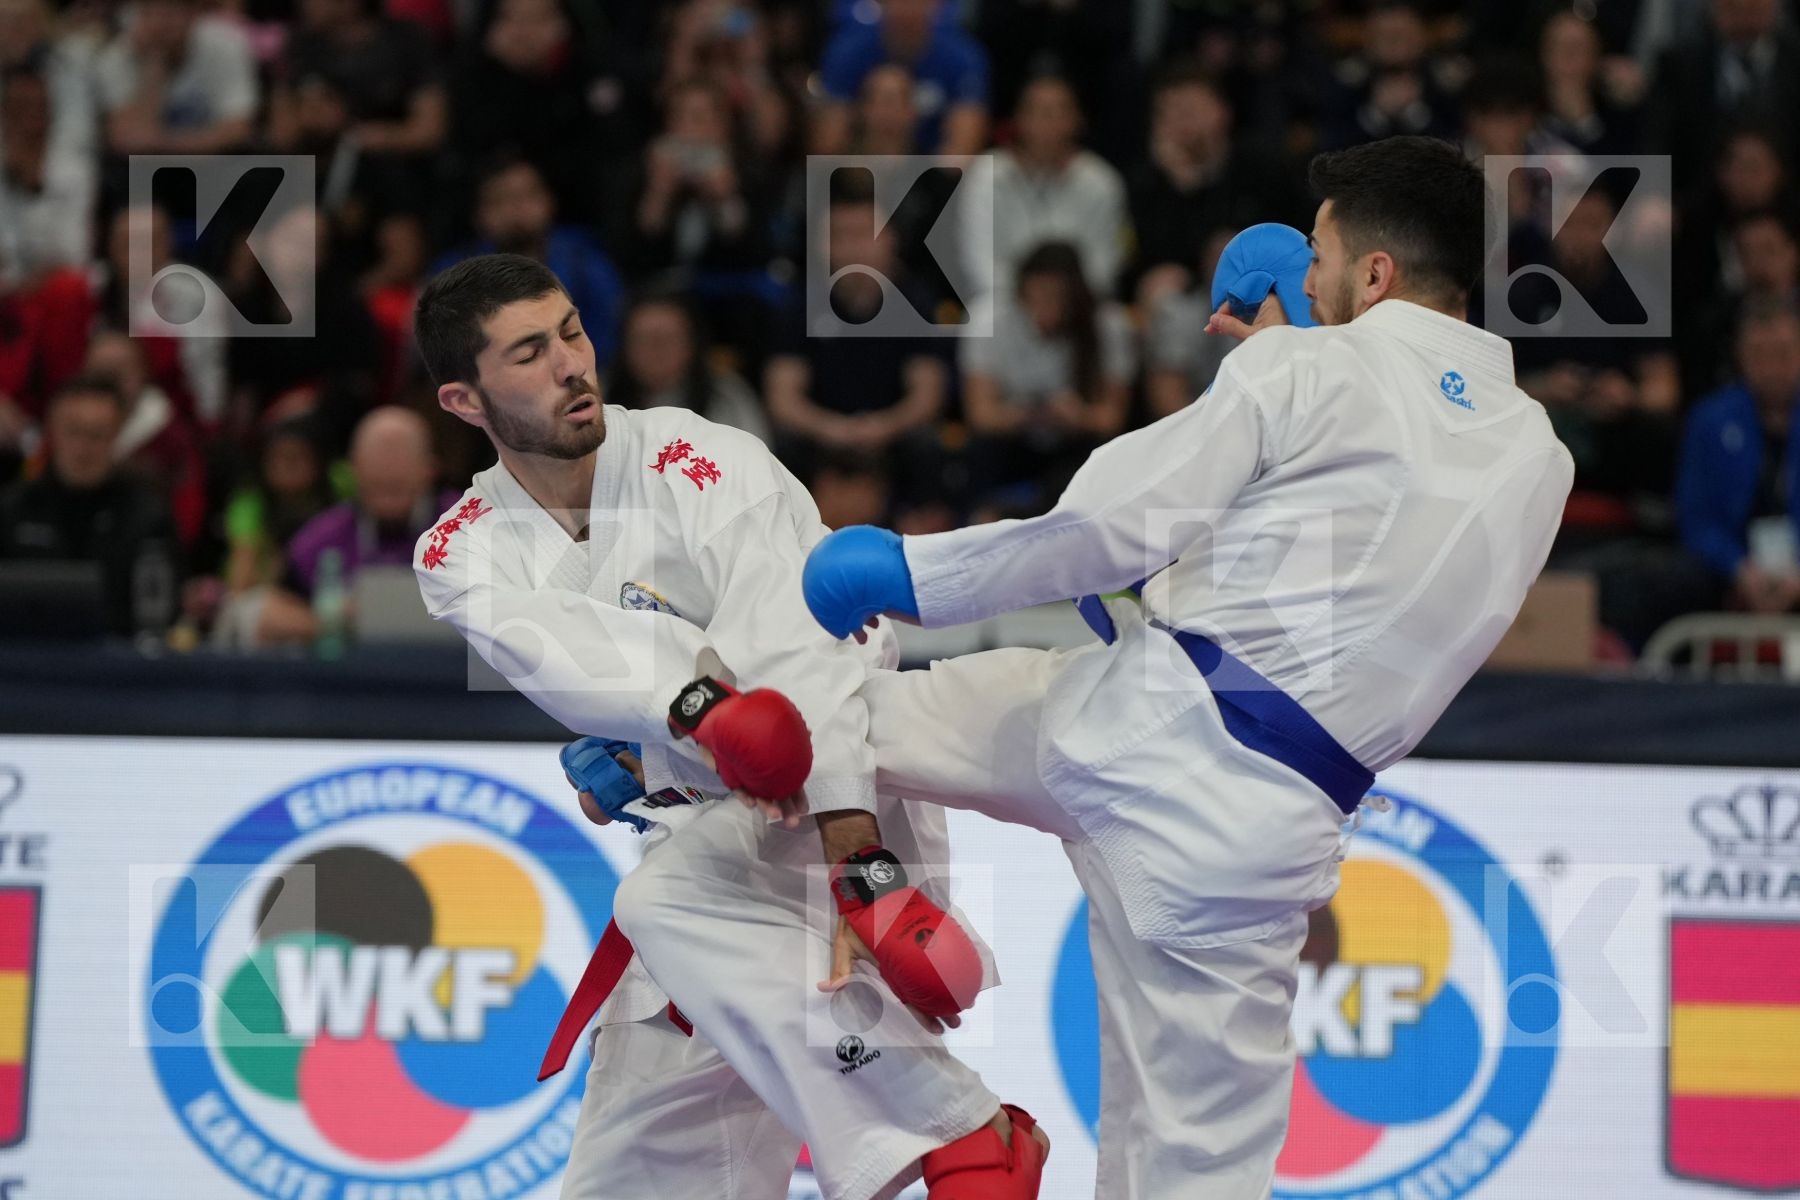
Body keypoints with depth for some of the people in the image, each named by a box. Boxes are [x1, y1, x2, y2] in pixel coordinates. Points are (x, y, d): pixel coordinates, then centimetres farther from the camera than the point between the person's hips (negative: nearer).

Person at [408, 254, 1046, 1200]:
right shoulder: (465, 556, -1)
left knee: (673, 902, -35)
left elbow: (803, 659, -24)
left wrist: (862, 872, -35)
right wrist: (694, 706, -45)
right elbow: (564, 647, -23)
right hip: (704, 840, 6)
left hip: (842, 812, -6)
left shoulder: (705, 468, -13)